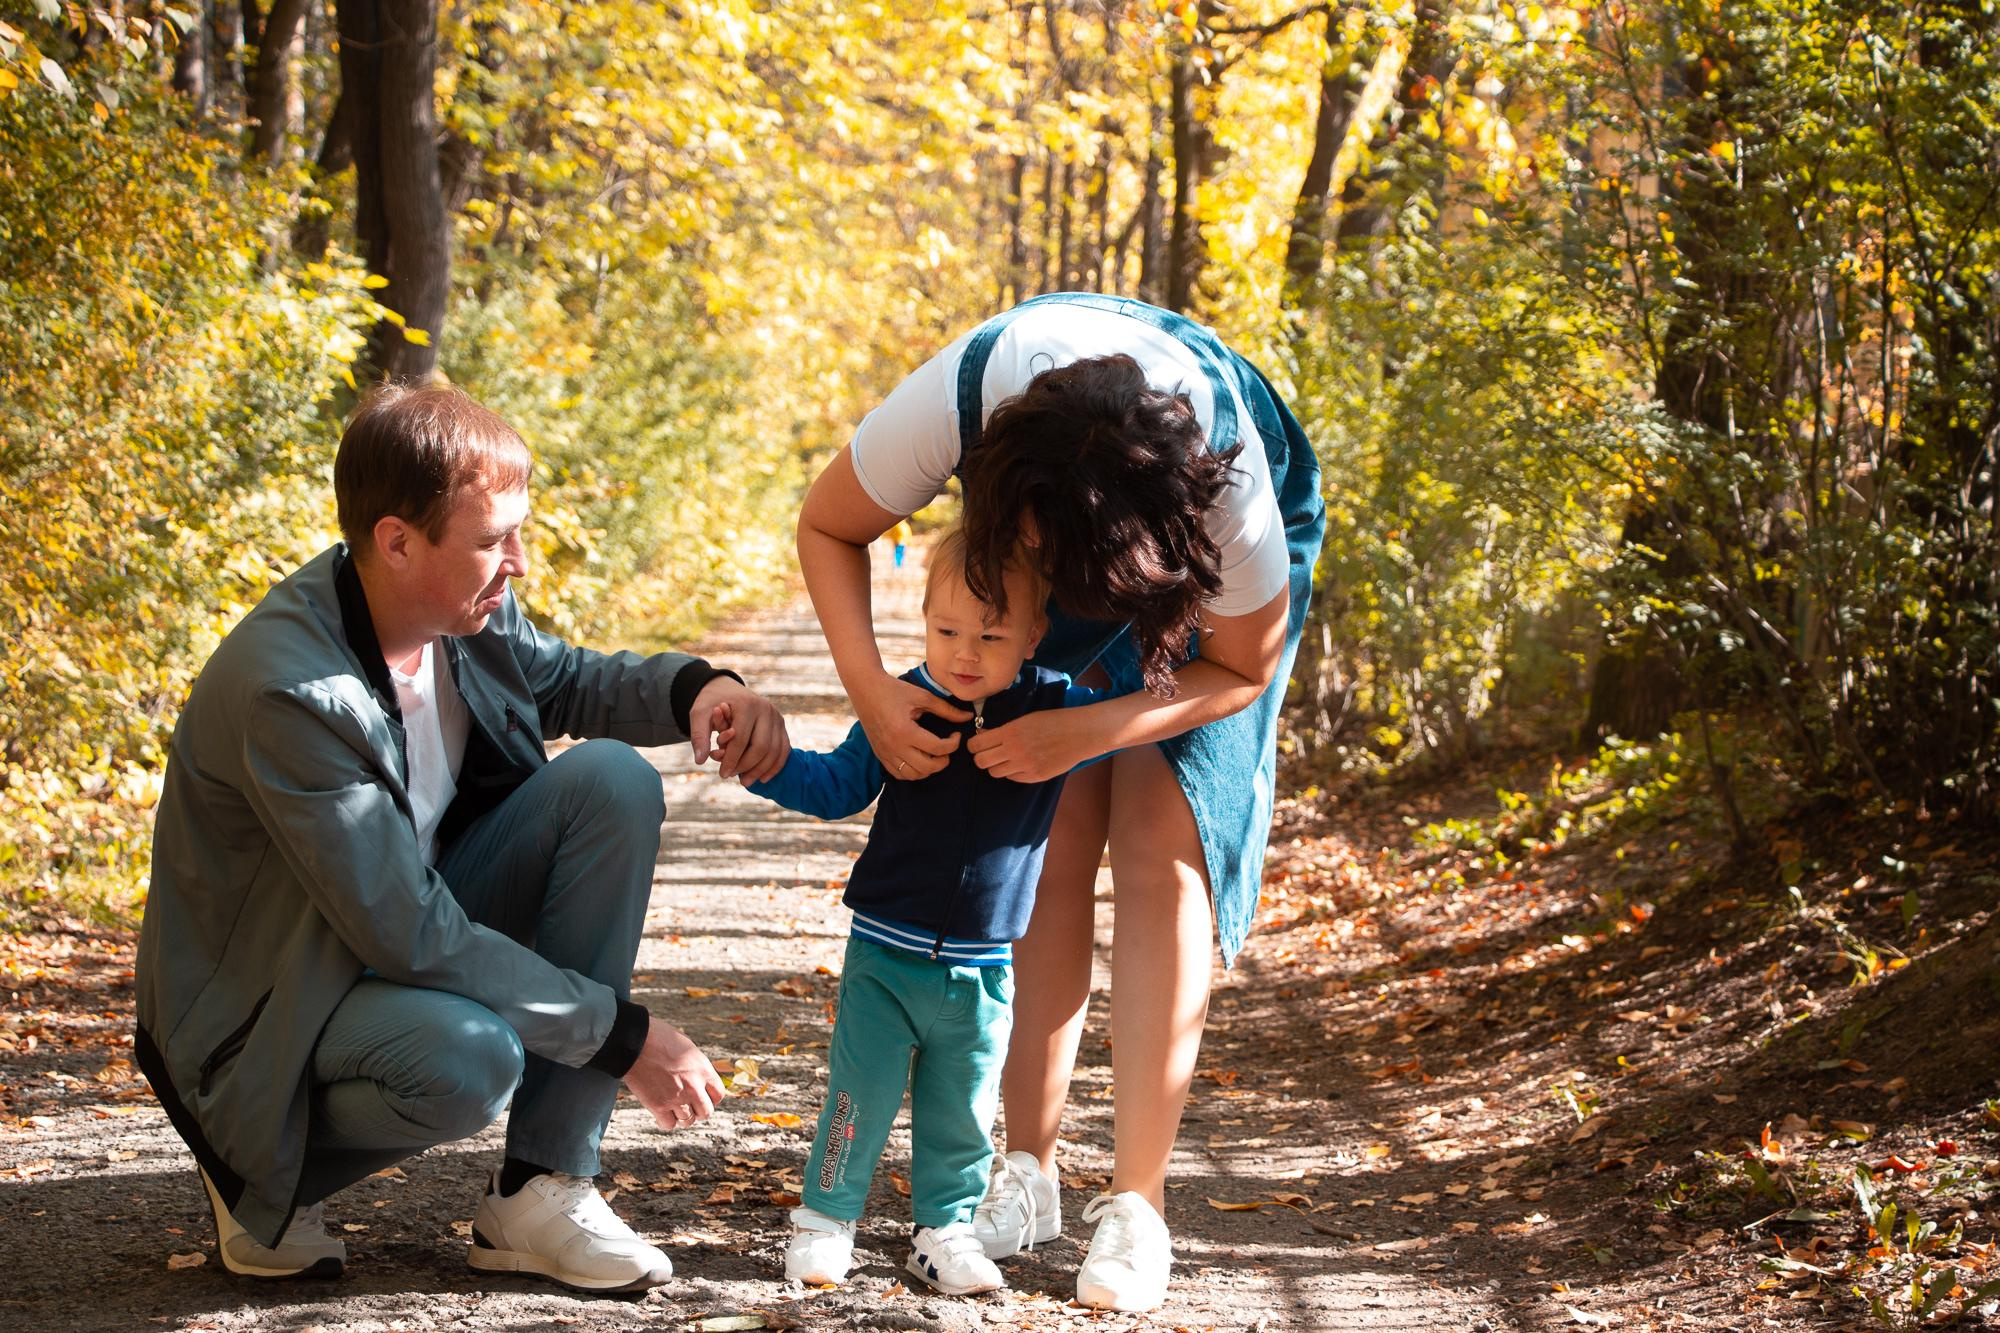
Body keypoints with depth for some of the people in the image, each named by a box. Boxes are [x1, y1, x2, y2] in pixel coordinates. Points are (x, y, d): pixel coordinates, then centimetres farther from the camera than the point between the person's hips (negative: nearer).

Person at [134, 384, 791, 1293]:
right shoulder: (288, 693, -31)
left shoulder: (466, 611, -8)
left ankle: (540, 1191, -10)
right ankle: (263, 1167, -1)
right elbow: (409, 937, -30)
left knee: (612, 778, -11)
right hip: (277, 1003, -8)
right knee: (471, 1058, -38)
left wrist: (696, 688, -9)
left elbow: (562, 682, 15)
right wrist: (620, 1034, -24)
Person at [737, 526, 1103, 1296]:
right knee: (860, 1094, 3)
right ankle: (826, 1217, 19)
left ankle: (945, 1227, 26)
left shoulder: (1053, 712, -7)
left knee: (963, 1108, 11)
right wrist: (771, 761, -16)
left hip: (981, 970, 1)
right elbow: (837, 785, -1)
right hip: (885, 952, -1)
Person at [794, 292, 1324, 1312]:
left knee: (1163, 850, -14)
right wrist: (870, 689, -32)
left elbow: (1245, 667, -21)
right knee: (1049, 842, -9)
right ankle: (1028, 1172, -2)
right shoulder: (958, 398, -39)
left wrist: (1085, 733, -33)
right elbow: (827, 527, -18)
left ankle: (1136, 1202, -12)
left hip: (1197, 546, -2)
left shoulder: (1230, 479, -41)